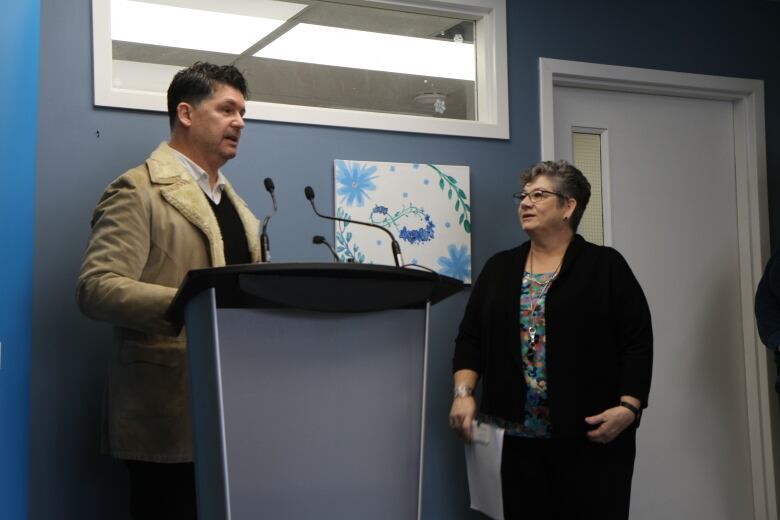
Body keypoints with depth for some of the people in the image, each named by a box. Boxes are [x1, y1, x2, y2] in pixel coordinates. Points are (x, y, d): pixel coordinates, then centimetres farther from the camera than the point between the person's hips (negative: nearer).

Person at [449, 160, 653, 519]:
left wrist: (628, 407, -13)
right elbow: (470, 338, 10)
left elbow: (637, 342, -3)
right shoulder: (499, 268, 12)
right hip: (519, 437, 4)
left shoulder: (606, 266, 1)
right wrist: (464, 393, -4)